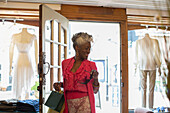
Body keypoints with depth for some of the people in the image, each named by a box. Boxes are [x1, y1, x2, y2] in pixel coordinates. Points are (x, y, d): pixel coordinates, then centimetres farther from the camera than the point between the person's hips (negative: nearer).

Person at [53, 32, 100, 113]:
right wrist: (59, 84, 3)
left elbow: (95, 90, 5)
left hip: (84, 103, -2)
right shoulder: (65, 63, 7)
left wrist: (95, 79, -12)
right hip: (69, 103, 2)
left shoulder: (91, 65, 1)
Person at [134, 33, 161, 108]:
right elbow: (157, 54, -1)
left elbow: (136, 54, 4)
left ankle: (143, 108, 3)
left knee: (143, 88, 5)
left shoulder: (138, 42, 2)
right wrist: (159, 67, 5)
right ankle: (151, 108, 6)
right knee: (151, 89, 6)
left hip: (142, 66, 0)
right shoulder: (154, 41, 0)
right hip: (152, 66, 0)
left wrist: (135, 66, 10)